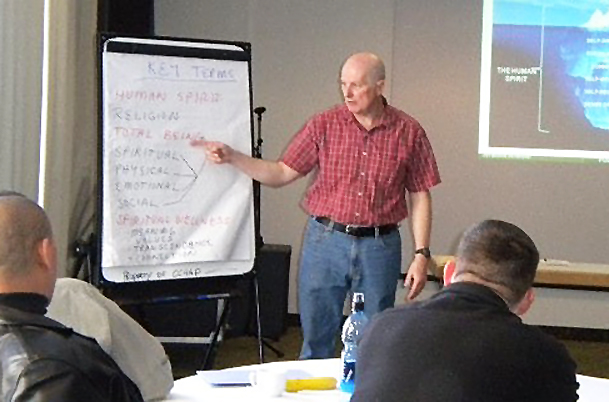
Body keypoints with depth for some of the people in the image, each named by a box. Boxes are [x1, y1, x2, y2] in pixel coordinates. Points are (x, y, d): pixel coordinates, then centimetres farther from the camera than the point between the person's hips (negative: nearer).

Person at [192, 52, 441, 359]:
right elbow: (282, 174, 4)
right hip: (325, 241, 1)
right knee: (316, 340, 7)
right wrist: (231, 157, -8)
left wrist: (421, 254, -3)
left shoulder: (409, 132, -1)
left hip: (380, 246, -1)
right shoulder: (324, 125, 1)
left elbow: (420, 197, 3)